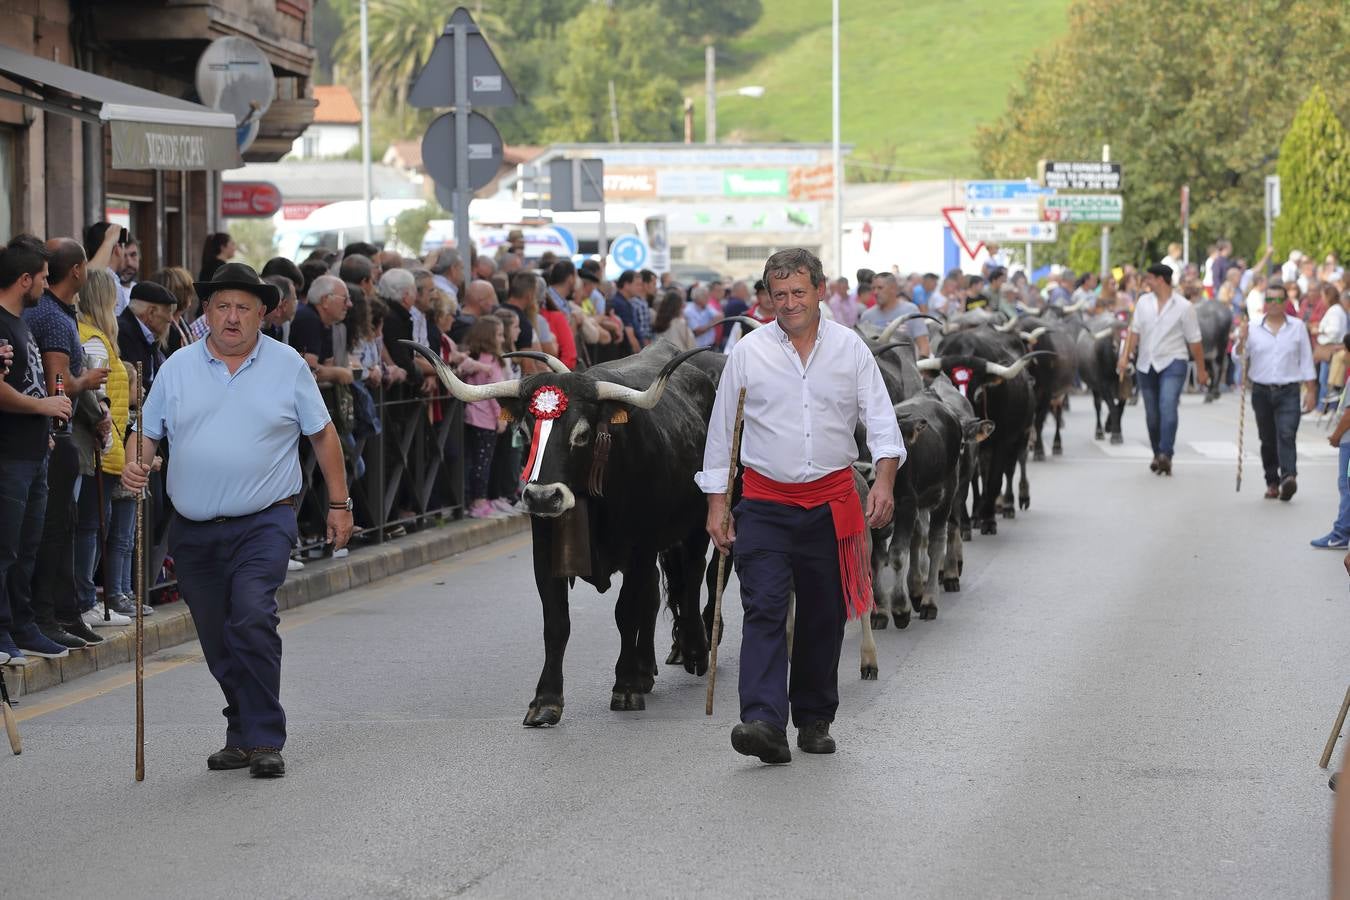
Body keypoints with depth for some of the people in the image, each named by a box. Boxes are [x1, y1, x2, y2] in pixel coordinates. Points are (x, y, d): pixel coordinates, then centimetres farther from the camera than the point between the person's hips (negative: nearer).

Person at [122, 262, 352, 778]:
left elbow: (323, 435, 8)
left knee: (252, 620, -22)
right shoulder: (178, 368, 7)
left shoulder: (287, 366, 3)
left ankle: (264, 740, -15)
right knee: (218, 642, 9)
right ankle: (244, 735, 24)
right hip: (194, 531, 4)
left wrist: (339, 504, 7)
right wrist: (134, 464, -12)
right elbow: (147, 434, 10)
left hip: (263, 523, -3)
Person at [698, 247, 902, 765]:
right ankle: (764, 723, -25)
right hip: (765, 502, -2)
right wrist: (716, 503, 4)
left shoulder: (849, 348, 5)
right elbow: (721, 429, 7)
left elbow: (881, 420, 2)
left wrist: (884, 481, -15)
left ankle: (814, 720, 21)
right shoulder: (748, 352, 2)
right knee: (764, 608, -15)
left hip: (832, 501, 2)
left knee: (824, 616, 8)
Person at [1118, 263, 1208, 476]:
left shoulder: (1183, 306, -3)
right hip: (1146, 364, 5)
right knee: (1152, 414, 8)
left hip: (1172, 363, -5)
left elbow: (1194, 340, 0)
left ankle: (1165, 454, -29)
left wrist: (1201, 370, 2)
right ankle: (1158, 455, 22)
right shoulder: (1143, 302, 8)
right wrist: (1125, 356, -4)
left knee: (1168, 407, -22)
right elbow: (1135, 331, 8)